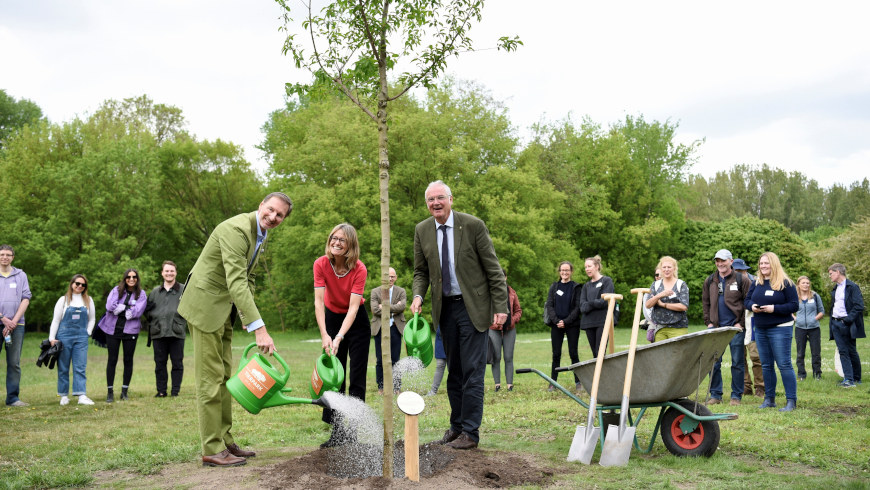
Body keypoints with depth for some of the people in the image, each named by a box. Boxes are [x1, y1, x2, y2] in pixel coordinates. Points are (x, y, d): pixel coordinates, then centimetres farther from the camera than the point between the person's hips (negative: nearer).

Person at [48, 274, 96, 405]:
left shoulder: (88, 301, 10)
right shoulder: (63, 300, 4)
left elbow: (92, 319, 17)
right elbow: (56, 320, 3)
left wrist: (87, 333, 5)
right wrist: (52, 338, -3)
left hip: (81, 338, 1)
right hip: (64, 336, -1)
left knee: (80, 367, -5)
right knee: (63, 368, 4)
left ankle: (82, 396, -10)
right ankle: (64, 396, 12)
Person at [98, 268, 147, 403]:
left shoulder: (141, 294, 2)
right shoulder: (116, 290, 4)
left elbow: (137, 312, -12)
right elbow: (109, 306, -11)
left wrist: (119, 308, -9)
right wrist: (127, 308, -11)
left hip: (130, 331, 0)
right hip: (113, 329, 0)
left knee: (128, 360, 6)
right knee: (112, 360, 3)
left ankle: (124, 391, 16)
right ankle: (110, 392, 10)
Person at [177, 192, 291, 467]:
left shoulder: (261, 234, 7)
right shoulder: (236, 229, -24)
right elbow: (236, 282, -34)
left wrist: (246, 316, 3)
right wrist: (259, 328, -38)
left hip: (224, 309, 10)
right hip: (205, 304, -10)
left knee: (224, 376, 13)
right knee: (210, 378, -6)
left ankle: (225, 442, 21)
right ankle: (212, 450, 0)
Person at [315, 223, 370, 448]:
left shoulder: (359, 269, -24)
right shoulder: (321, 264, -18)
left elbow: (353, 307, -28)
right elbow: (319, 301, -24)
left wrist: (339, 337, -39)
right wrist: (324, 335, -35)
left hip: (356, 321, -2)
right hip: (332, 318, 2)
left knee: (356, 378, -3)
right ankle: (337, 431, 6)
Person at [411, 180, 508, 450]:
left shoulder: (473, 225, -9)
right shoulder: (422, 230, 3)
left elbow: (493, 269, -7)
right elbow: (421, 271, 11)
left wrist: (500, 306, -11)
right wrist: (418, 296, -8)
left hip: (473, 307, -4)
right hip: (445, 308, 5)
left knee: (472, 371, -4)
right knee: (453, 371, 13)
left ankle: (470, 432, 4)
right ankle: (456, 426, 24)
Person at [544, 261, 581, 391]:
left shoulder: (576, 287, 3)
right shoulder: (554, 287, 10)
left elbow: (578, 307, -3)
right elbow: (549, 305, 5)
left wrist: (566, 321, -13)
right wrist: (556, 321, -10)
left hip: (572, 325, -2)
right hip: (556, 326, 2)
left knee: (573, 353, -1)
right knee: (556, 354, 2)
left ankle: (578, 382, 5)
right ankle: (553, 383, 5)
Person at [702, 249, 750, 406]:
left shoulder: (741, 280, -1)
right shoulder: (709, 281, 10)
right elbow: (705, 303, 16)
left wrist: (741, 323, -7)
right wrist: (708, 322, 6)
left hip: (736, 328, -3)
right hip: (715, 328, 3)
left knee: (737, 363, 3)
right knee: (714, 362, 3)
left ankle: (736, 395, 12)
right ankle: (715, 394, 12)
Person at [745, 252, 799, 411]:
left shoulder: (785, 283, -7)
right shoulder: (756, 283, 9)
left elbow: (794, 305, -10)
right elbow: (747, 300, 14)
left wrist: (774, 308, -21)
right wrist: (752, 306, -8)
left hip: (780, 328, -6)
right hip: (760, 329, 6)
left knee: (784, 364, -6)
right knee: (766, 365, 12)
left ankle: (791, 401, 0)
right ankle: (769, 399, 21)